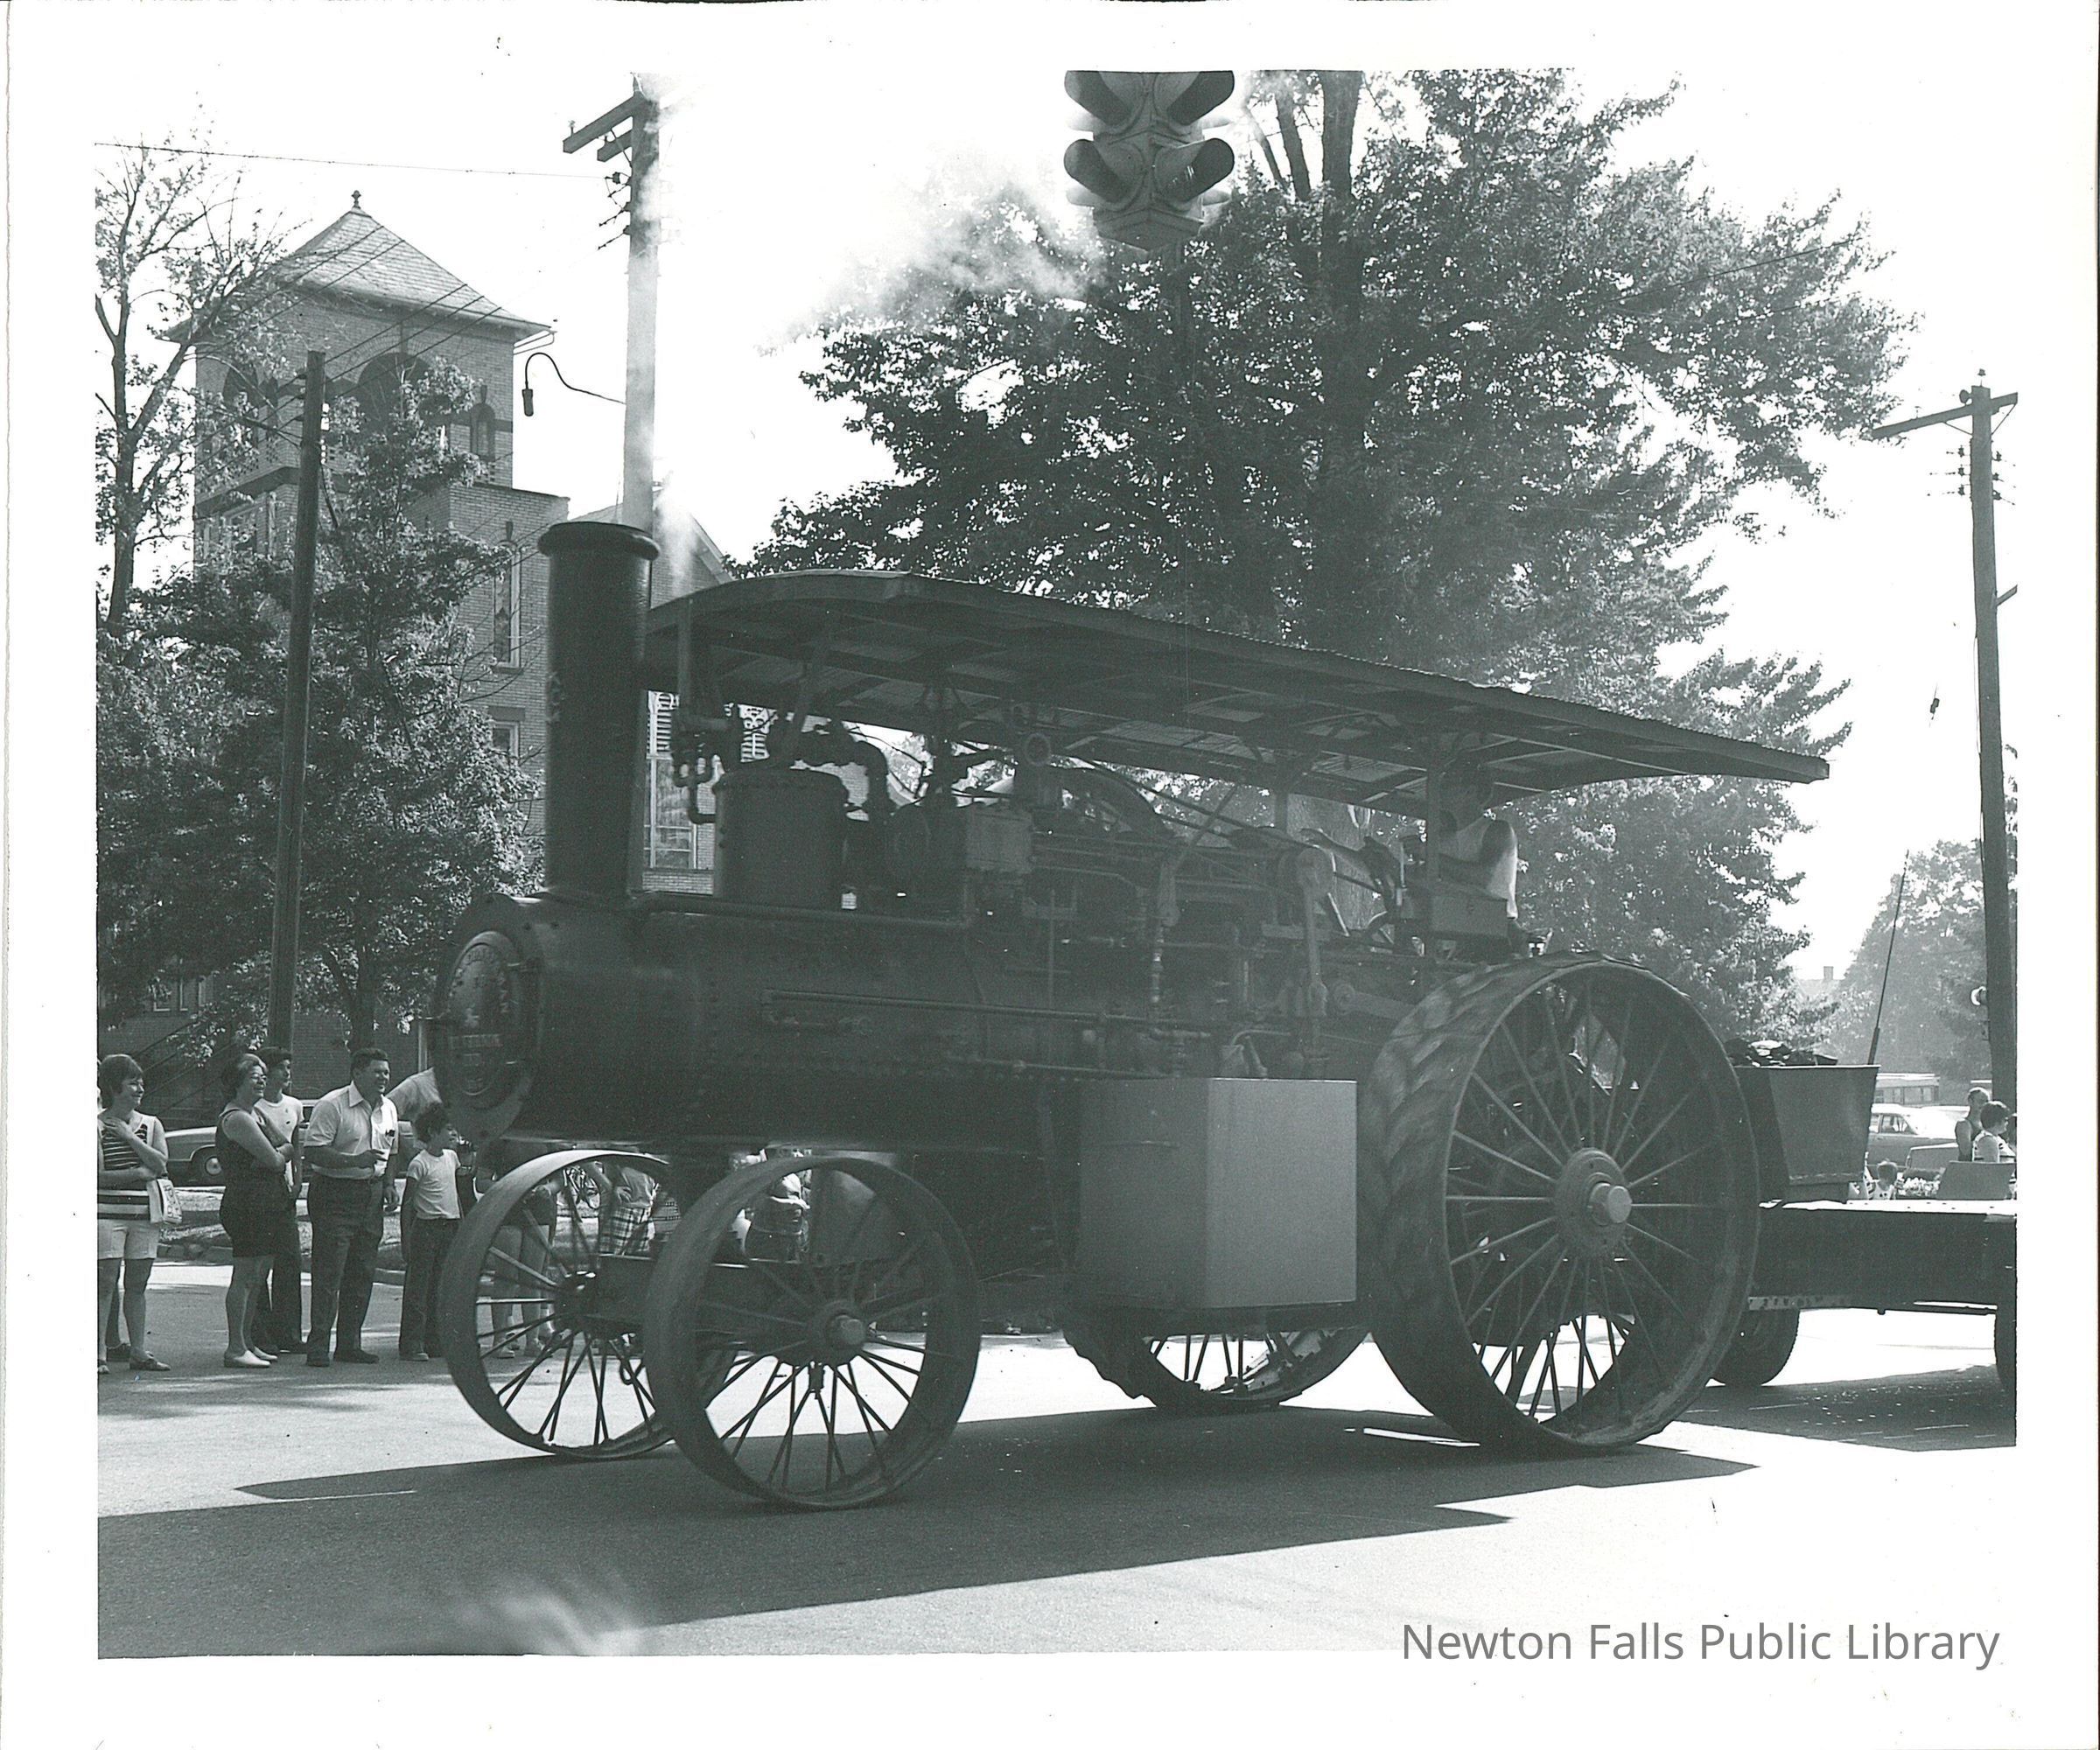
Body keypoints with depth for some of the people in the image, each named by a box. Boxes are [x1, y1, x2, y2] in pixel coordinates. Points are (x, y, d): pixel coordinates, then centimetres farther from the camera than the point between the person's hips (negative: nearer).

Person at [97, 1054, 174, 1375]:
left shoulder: (151, 1125, 11)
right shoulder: (96, 1127, -2)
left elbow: (160, 1164, -3)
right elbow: (95, 1175, -9)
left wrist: (130, 1138, -9)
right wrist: (137, 1173, -12)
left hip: (145, 1214, 4)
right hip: (108, 1212, -4)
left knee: (137, 1284, 8)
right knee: (105, 1282, -6)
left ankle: (139, 1351, 12)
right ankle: (99, 1353, -4)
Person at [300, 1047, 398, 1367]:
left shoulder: (388, 1109, 13)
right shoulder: (332, 1106, -10)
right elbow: (314, 1152, -16)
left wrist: (389, 1185, 9)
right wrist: (355, 1160, -23)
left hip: (371, 1195, 7)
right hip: (335, 1194, -7)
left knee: (363, 1273, 8)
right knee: (328, 1273, -8)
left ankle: (350, 1343, 16)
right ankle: (318, 1345, -6)